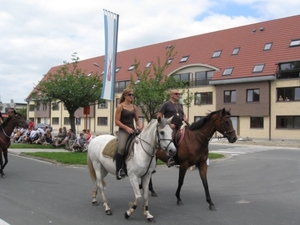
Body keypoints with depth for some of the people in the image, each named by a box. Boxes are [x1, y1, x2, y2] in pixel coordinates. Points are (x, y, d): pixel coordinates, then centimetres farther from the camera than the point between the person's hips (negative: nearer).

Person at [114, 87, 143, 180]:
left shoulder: (134, 107, 14)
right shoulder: (120, 106, -2)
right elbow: (117, 121, -8)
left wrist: (140, 125, -5)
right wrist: (127, 128, -18)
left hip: (132, 130, 6)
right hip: (123, 131, -6)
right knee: (121, 148, -28)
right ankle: (118, 170, -16)